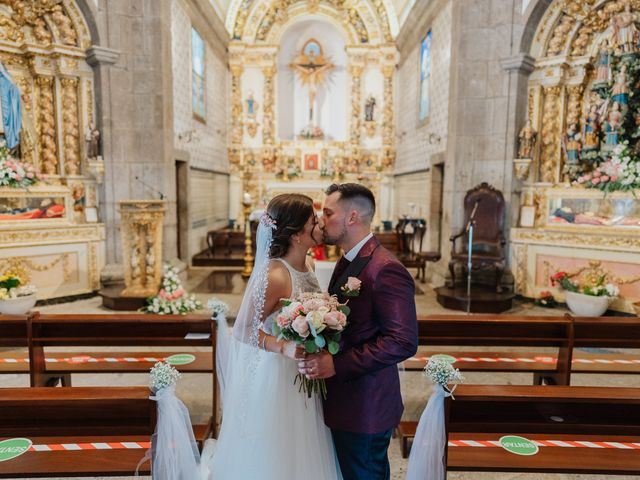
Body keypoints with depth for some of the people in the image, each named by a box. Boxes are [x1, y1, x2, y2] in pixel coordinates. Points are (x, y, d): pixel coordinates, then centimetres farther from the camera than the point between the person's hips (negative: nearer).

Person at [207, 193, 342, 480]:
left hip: (302, 377, 8)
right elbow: (244, 331, -20)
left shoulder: (305, 267, -1)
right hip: (275, 376, -7)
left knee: (301, 452, 23)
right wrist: (284, 347, -32)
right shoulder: (276, 275, -25)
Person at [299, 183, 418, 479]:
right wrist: (323, 354, -2)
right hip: (344, 399, 9)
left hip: (365, 408, -8)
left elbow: (404, 341, -26)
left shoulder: (385, 269, -23)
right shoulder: (348, 262, 8)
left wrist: (337, 365, -27)